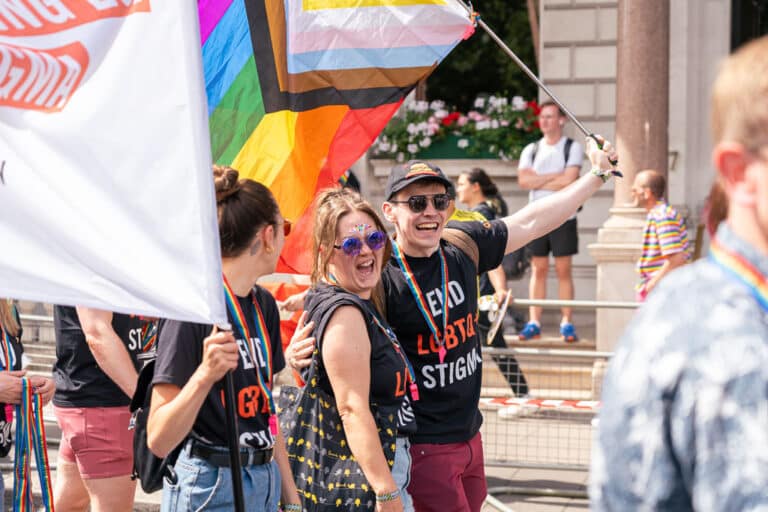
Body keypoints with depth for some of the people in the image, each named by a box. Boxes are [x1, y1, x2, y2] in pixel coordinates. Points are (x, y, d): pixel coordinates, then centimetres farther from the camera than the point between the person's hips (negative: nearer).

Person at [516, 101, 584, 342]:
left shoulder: (572, 148, 1)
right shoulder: (531, 150, 11)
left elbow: (570, 180, -12)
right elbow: (523, 180, -3)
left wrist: (538, 181, -4)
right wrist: (555, 176, -9)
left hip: (564, 217, -3)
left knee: (564, 270, -1)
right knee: (538, 269, 3)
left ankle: (567, 322, 1)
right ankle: (534, 322, 3)